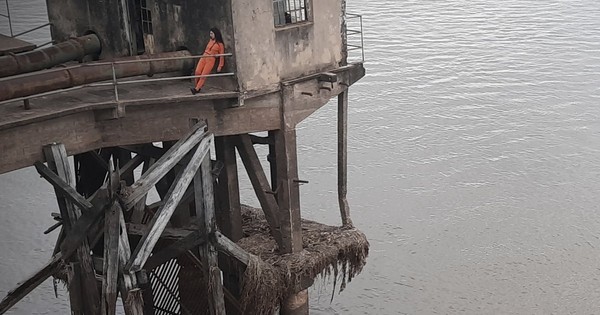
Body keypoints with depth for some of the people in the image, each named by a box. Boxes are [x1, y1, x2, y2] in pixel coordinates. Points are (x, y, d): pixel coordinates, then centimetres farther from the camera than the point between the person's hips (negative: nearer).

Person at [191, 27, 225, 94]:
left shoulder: (220, 44, -2)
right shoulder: (210, 41, 15)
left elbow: (221, 56, 0)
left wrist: (220, 66, -1)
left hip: (211, 60, -5)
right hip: (203, 57, 5)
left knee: (203, 75, -14)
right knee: (197, 72, -12)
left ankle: (196, 89, -17)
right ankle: (197, 86, 0)